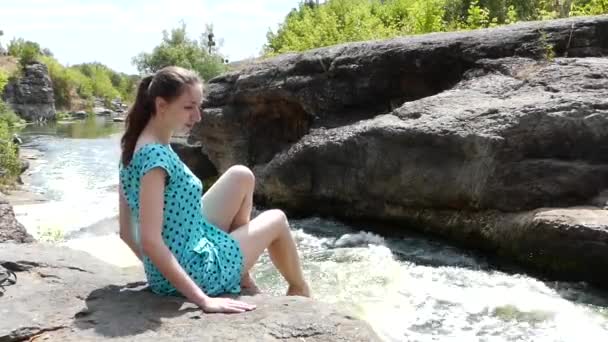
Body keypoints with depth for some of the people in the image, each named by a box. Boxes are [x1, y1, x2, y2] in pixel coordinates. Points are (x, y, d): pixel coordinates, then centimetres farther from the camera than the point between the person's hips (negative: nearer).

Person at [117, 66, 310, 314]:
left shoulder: (135, 148, 2)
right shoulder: (156, 156, -25)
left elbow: (126, 231, 6)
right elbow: (150, 241, -30)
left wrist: (157, 268, 17)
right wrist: (204, 300, -29)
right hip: (194, 272, -8)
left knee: (242, 176, 13)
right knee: (276, 220, 13)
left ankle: (242, 278, 20)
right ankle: (300, 289, 40)